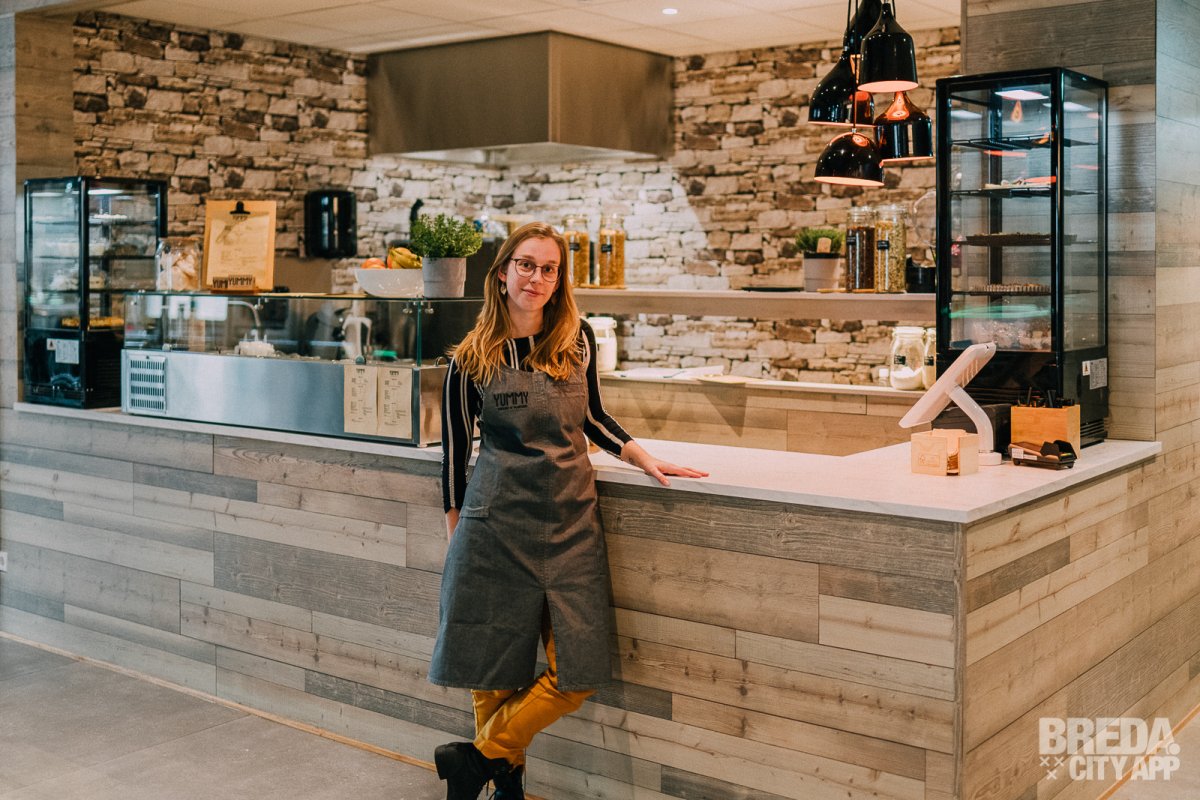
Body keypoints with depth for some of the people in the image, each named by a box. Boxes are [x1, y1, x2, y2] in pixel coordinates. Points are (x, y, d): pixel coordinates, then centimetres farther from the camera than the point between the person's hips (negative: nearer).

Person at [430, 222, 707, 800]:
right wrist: (456, 533, 7)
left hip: (571, 523, 2)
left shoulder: (576, 341, 4)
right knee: (494, 667, 5)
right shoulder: (471, 360, -2)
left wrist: (644, 459, 7)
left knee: (576, 675, -2)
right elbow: (454, 451, 6)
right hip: (496, 524, -2)